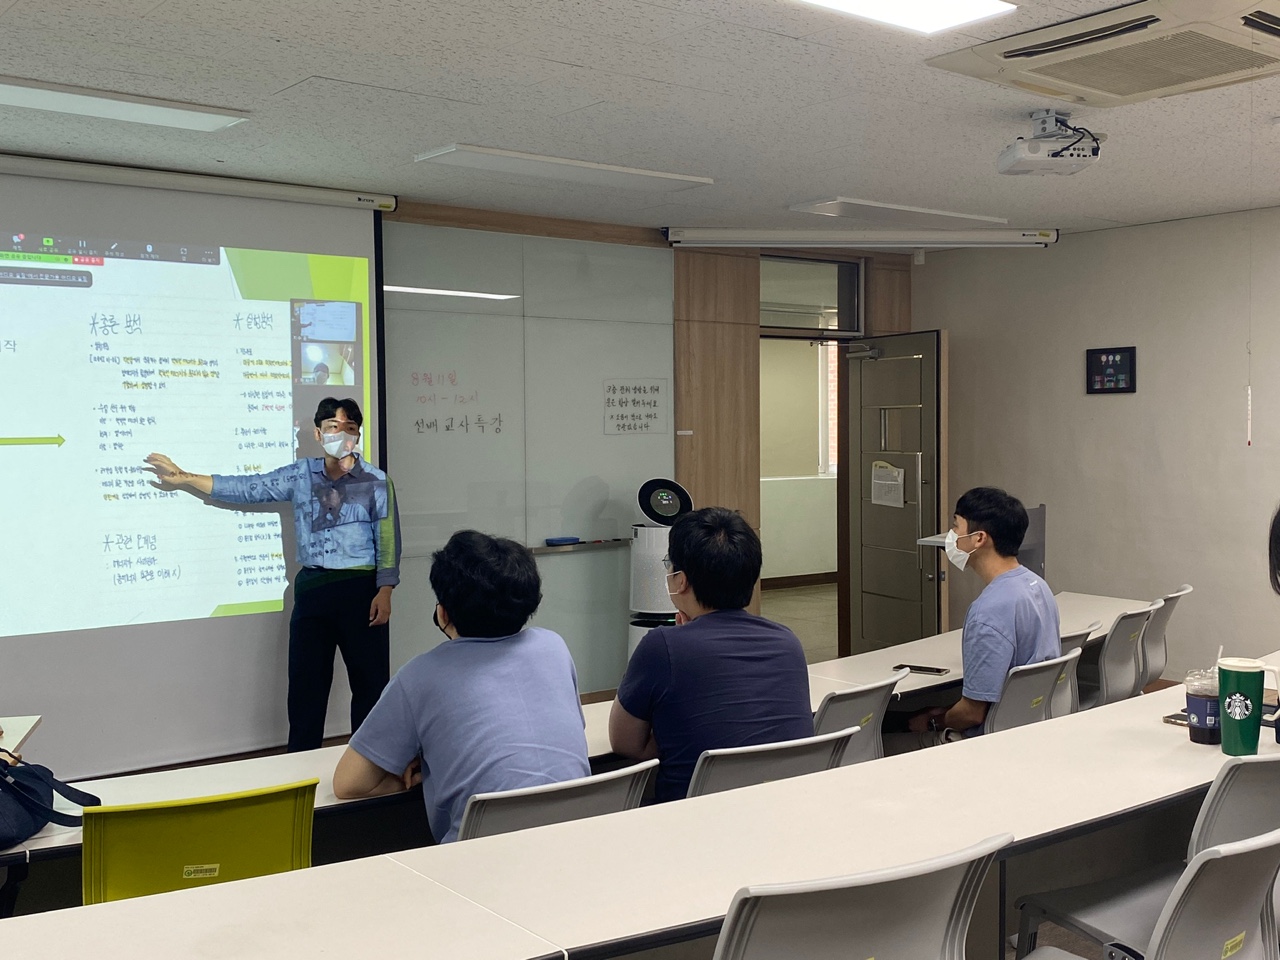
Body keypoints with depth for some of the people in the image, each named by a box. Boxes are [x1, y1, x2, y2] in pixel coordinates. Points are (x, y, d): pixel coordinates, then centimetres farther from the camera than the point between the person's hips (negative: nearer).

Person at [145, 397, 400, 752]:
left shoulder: (376, 481, -1)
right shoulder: (300, 475, 8)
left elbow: (388, 540, -4)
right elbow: (246, 488, 9)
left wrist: (384, 592, -12)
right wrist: (184, 478, 5)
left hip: (361, 589, -3)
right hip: (312, 589, 3)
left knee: (370, 682, 1)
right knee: (306, 683, 7)